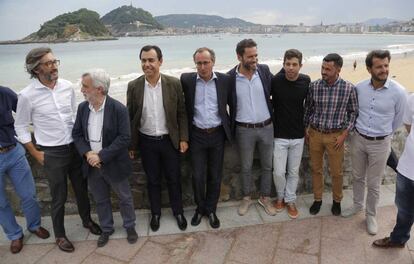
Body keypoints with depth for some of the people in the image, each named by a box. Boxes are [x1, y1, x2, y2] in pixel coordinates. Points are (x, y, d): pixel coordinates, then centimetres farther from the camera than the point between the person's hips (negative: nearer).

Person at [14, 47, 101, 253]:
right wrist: (36, 154, -3)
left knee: (81, 188, 18)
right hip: (52, 153, -4)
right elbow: (20, 127, -2)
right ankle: (59, 235, 32)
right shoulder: (27, 95, -13)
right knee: (59, 197, 10)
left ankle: (87, 220, 43)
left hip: (75, 147, 4)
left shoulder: (67, 86, -3)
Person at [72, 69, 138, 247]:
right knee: (100, 200, 20)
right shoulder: (82, 107, 0)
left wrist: (101, 156, -22)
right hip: (92, 165, 5)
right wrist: (87, 153, -13)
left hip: (114, 165, -4)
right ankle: (106, 229, 40)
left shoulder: (118, 109, -17)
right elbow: (76, 134, 5)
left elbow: (125, 138, -19)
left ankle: (130, 226, 37)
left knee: (124, 198, 14)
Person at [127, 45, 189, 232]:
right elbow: (130, 117, 0)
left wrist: (183, 138, -5)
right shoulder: (133, 86, -6)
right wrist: (131, 145, 2)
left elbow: (181, 113, -2)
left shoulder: (174, 84, -8)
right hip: (147, 142, 1)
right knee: (153, 180, 15)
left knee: (174, 179, 13)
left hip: (170, 140, 0)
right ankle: (155, 213, 36)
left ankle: (178, 212, 34)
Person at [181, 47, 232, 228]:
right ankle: (200, 208, 31)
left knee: (215, 176, 11)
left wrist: (232, 128, 7)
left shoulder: (224, 80, -3)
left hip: (217, 134, 1)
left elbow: (232, 104, 6)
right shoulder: (187, 80, -6)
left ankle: (211, 210, 31)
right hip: (197, 135, -1)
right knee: (198, 176, 7)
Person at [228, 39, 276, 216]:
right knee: (245, 167, 13)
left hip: (266, 127, 2)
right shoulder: (230, 77, -11)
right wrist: (230, 126, 1)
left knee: (267, 165, 14)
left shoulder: (264, 70, -5)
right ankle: (246, 198, 35)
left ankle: (265, 198, 34)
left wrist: (273, 114, 9)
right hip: (244, 130, -2)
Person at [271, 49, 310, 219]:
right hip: (279, 135, -2)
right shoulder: (275, 81, -13)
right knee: (279, 172, 2)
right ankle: (280, 196, 29)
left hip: (298, 135, 2)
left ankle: (290, 200, 30)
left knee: (294, 172, 11)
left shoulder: (306, 81, -5)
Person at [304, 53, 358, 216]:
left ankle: (337, 201, 35)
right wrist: (306, 129, 6)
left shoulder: (349, 88, -11)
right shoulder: (314, 86, -8)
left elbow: (353, 112, -1)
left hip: (335, 136, -1)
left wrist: (344, 134, -7)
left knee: (336, 172, 11)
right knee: (316, 169, 14)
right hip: (315, 133, 2)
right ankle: (317, 199, 33)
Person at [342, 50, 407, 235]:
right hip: (358, 139, 3)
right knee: (357, 177, 19)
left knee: (374, 184, 10)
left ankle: (371, 215, 31)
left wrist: (384, 134, 12)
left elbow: (398, 120, 1)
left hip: (380, 144, -2)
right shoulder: (359, 88, -7)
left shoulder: (398, 92, -15)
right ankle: (357, 205, 41)